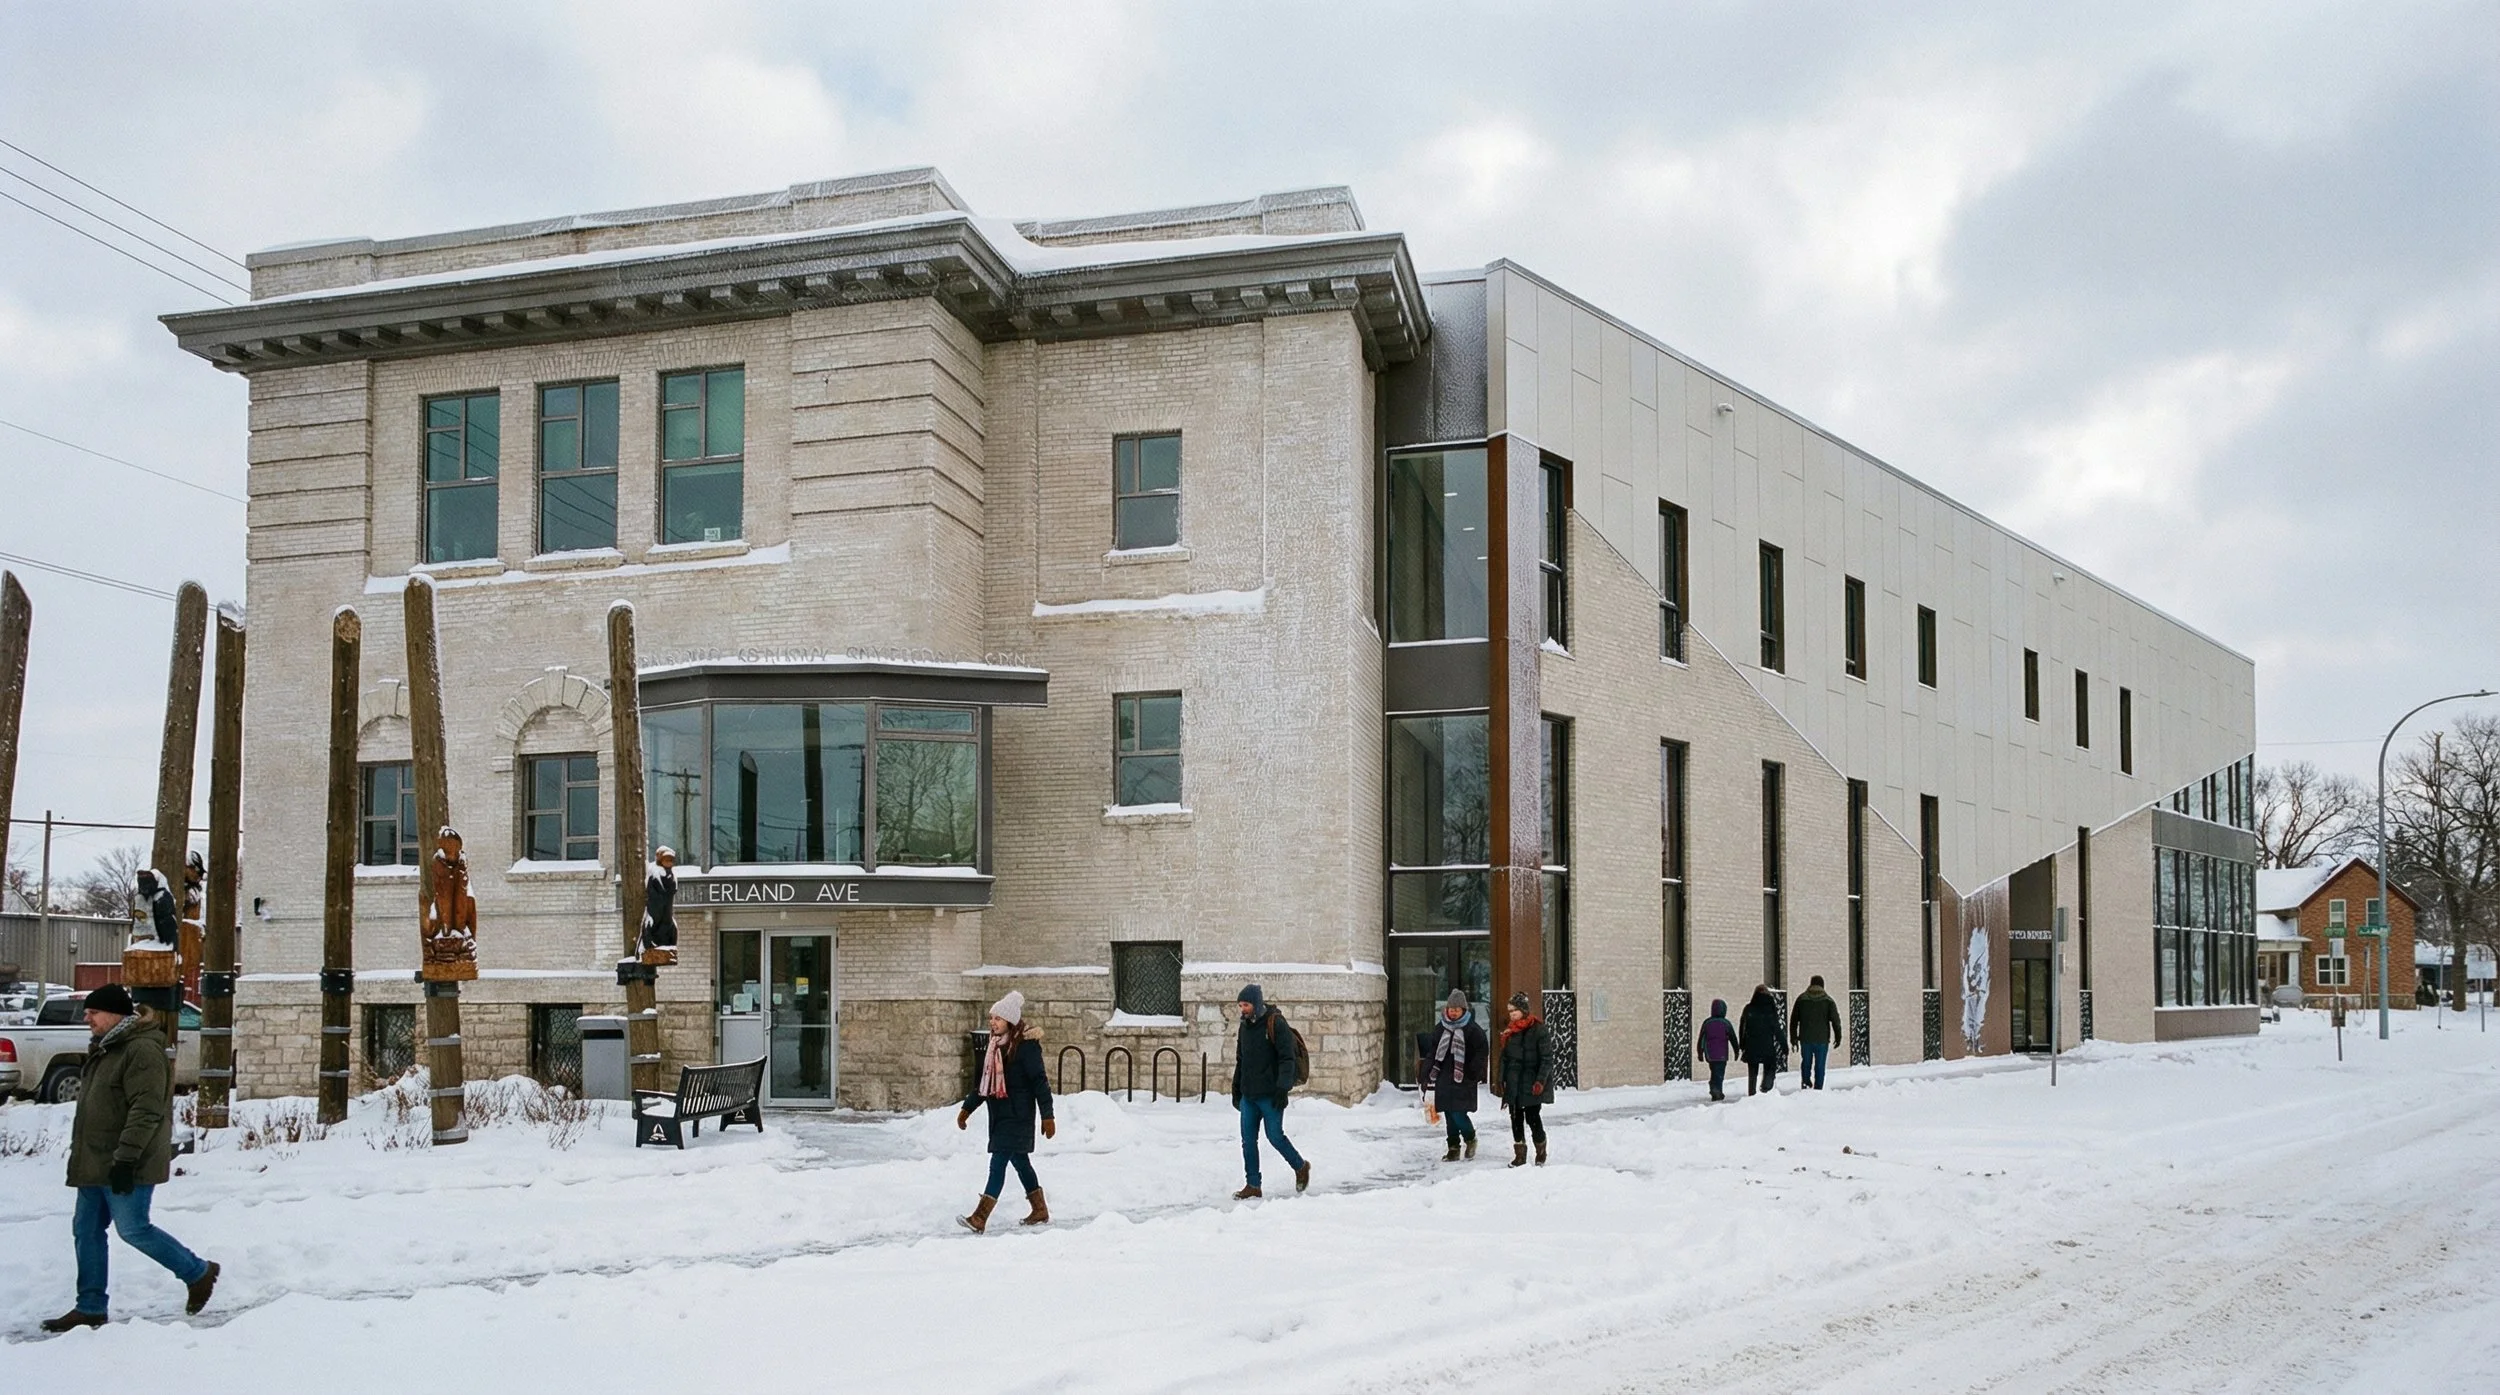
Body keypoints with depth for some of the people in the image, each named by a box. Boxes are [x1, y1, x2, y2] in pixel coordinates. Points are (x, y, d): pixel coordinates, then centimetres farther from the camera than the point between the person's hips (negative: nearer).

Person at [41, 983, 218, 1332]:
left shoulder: (143, 1050, -18)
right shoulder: (104, 1049, 15)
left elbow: (147, 1110, -25)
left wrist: (125, 1158, -28)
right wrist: (82, 1158, 23)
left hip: (125, 1167, -10)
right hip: (95, 1165, 10)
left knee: (133, 1229, -5)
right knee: (87, 1231, 10)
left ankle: (198, 1273, 11)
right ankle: (90, 1308, 17)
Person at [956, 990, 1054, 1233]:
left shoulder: (1026, 1046, -13)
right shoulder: (994, 1046, 11)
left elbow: (1040, 1082, -14)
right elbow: (982, 1082, 19)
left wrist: (1047, 1116, -16)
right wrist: (967, 1108, 17)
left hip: (1017, 1115, -9)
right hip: (999, 1115, 9)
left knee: (998, 1163, -13)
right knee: (1020, 1162, 16)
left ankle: (979, 1218, -17)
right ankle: (1040, 1210, 29)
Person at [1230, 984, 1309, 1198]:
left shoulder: (1275, 1023, -11)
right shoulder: (1245, 1026, 12)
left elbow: (1287, 1059, -15)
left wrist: (1282, 1089, -21)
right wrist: (1236, 1089, 20)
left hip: (1270, 1095, -7)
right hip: (1248, 1095, 7)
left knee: (1275, 1136, -1)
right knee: (1248, 1140, 4)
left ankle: (1301, 1167, 22)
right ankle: (1252, 1186, 10)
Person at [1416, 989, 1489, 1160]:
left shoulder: (1472, 1030, -5)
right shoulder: (1440, 1028, 10)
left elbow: (1483, 1050, -3)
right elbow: (1432, 1052, 14)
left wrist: (1473, 1071, -8)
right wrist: (1429, 1075, 8)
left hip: (1463, 1080, -5)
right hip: (1444, 1078, 5)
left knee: (1458, 1113, -11)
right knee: (1449, 1115, 7)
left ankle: (1470, 1138, 16)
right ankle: (1453, 1149, 15)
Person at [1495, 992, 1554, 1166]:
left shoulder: (1538, 1030, -9)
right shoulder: (1510, 1031, 11)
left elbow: (1547, 1058, -11)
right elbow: (1504, 1057, 16)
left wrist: (1541, 1081, -18)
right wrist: (1501, 1080, 9)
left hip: (1532, 1085, -6)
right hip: (1513, 1084, 6)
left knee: (1533, 1118, -3)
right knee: (1516, 1119, 7)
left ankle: (1541, 1153, 17)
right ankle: (1520, 1155, 15)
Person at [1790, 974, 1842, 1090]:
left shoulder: (1801, 998, 3)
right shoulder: (1828, 1000, -1)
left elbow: (1793, 1020, 5)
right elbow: (1835, 1019, -6)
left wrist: (1793, 1038, 10)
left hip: (1805, 1039, 1)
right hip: (1822, 1039, -1)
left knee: (1806, 1062, 17)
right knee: (1820, 1066, 5)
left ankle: (1805, 1081, -1)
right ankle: (1818, 1089, 2)